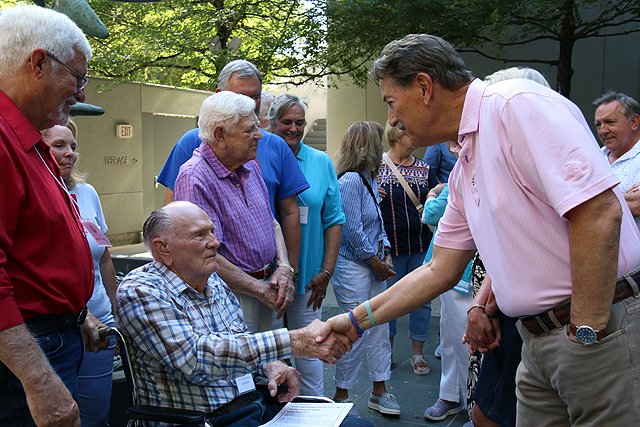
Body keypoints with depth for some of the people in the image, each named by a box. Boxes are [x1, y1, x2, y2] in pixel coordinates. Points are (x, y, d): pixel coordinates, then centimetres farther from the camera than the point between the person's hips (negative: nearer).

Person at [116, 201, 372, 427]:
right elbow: (196, 358, -26)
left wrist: (271, 365, -1)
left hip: (258, 401, 8)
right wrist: (295, 342, -30)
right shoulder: (139, 293, -12)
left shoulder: (215, 283, 11)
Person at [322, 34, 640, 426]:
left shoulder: (518, 103, -14)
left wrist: (587, 332, -18)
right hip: (539, 341, 9)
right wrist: (356, 321, 21)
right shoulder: (463, 171, 14)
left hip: (605, 326, -9)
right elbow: (439, 271, 19)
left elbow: (599, 213, -23)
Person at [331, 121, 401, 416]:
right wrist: (377, 263, -10)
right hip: (353, 267, -9)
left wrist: (386, 255, 5)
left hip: (374, 266, 9)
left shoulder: (369, 179, 12)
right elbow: (353, 231, -18)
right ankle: (341, 395, 14)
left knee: (380, 329, 12)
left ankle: (379, 392, 24)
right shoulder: (350, 180, -15)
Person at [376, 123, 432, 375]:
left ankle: (417, 353, 21)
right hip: (391, 246, -3)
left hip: (421, 245, 3)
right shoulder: (377, 165, -1)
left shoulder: (423, 168, 9)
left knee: (422, 300, 7)